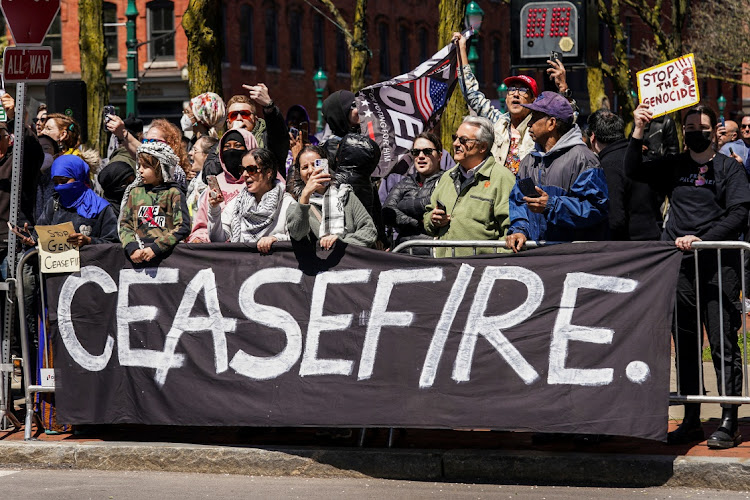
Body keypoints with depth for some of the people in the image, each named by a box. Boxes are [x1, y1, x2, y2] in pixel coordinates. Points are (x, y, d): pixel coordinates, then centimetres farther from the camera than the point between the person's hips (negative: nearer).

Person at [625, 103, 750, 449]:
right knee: (685, 347, 7)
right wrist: (639, 132, -7)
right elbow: (633, 172, 5)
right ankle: (691, 421, 14)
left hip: (718, 267, -4)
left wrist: (702, 239, -15)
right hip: (679, 266, 4)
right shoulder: (673, 166, 14)